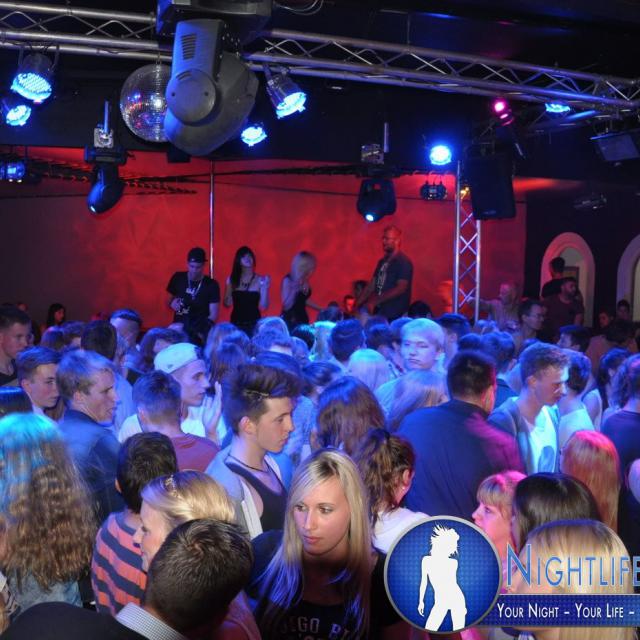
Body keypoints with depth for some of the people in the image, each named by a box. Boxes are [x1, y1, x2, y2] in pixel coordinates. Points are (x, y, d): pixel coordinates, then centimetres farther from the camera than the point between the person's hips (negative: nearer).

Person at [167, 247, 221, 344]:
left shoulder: (211, 285, -5)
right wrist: (172, 303, -5)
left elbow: (213, 314, -8)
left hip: (199, 333, -3)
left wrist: (204, 330, -25)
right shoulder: (178, 278, 3)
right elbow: (168, 300, 18)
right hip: (178, 329, 3)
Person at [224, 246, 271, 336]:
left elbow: (263, 307, -4)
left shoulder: (260, 280, -1)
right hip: (236, 324, 2)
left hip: (254, 324, -2)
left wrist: (265, 288, -14)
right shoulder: (232, 279, 6)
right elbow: (227, 304, 11)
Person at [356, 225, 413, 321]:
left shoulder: (404, 262, -9)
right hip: (379, 313, 7)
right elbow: (371, 285, 17)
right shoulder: (382, 261, 14)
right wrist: (357, 305, 8)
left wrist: (375, 301, -22)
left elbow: (401, 288, -18)